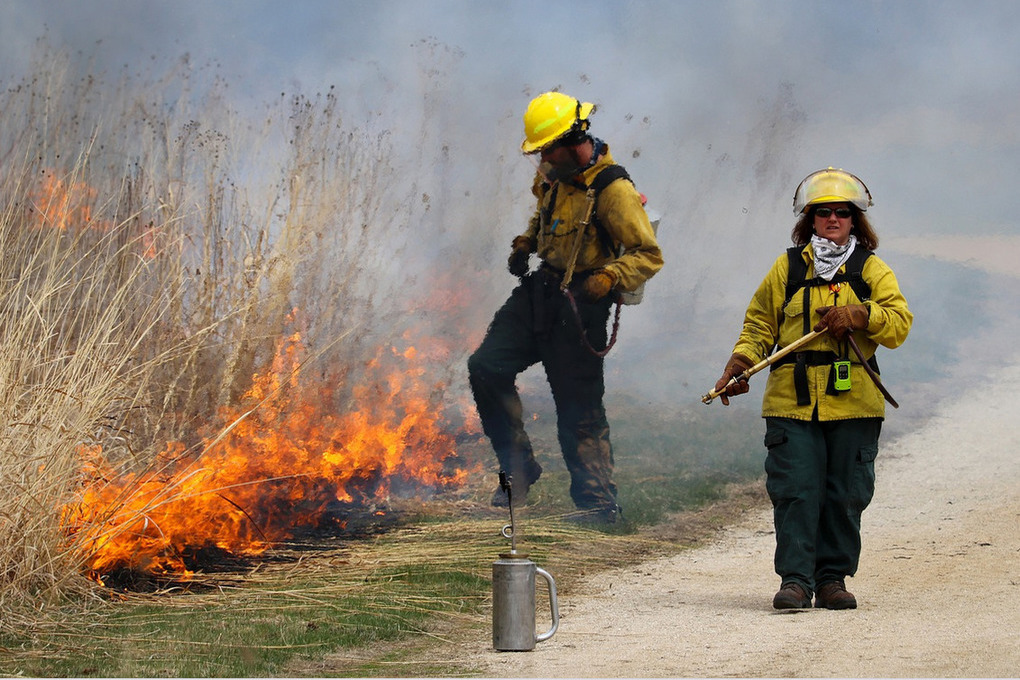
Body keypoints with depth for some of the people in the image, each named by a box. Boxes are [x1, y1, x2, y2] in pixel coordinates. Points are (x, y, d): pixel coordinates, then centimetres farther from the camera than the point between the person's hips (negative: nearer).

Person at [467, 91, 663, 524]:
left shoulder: (612, 191, -19)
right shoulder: (554, 173, 4)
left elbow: (649, 255, -18)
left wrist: (607, 280, -31)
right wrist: (525, 244, 12)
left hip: (579, 304, -8)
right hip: (539, 290, 8)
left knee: (578, 407, -5)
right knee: (486, 367, 0)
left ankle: (598, 500, 6)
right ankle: (518, 469, 10)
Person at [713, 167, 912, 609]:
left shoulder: (872, 271, 11)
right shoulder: (787, 269, 14)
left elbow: (899, 324, 0)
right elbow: (759, 324, 15)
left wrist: (861, 314, -16)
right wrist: (740, 362, -1)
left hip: (853, 403, 0)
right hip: (793, 401, 0)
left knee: (845, 494, 2)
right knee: (795, 490, -8)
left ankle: (832, 578, 11)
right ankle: (795, 579, -6)